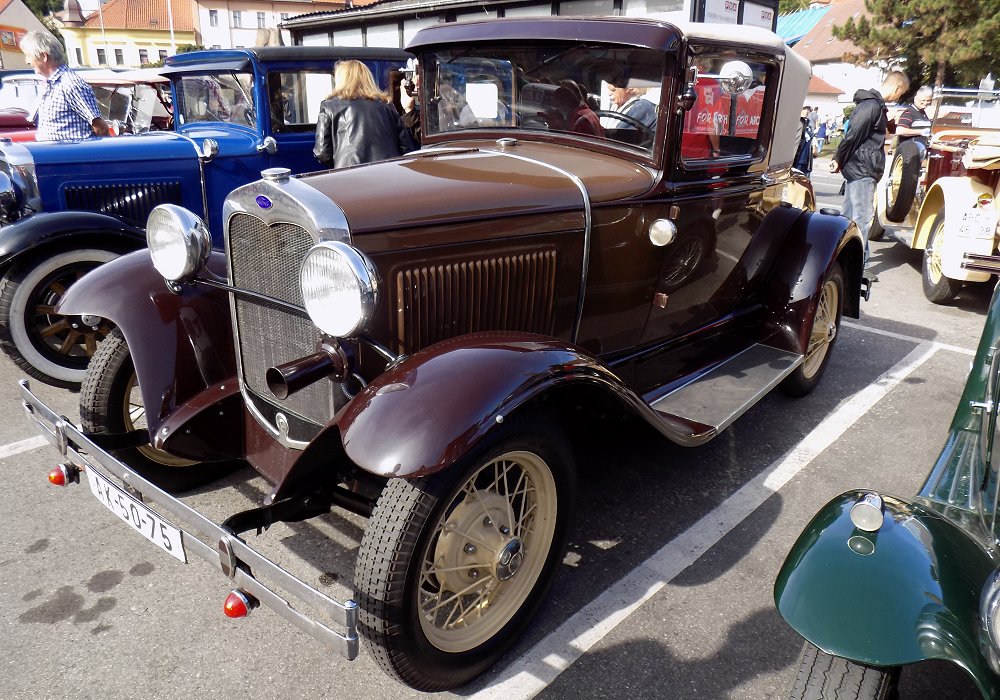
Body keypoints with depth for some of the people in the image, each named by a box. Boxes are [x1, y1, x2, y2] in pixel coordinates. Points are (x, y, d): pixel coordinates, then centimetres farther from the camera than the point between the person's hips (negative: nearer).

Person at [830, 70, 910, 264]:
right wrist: (839, 160, -11)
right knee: (863, 217, -9)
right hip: (862, 170, -10)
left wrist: (839, 159, 16)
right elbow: (853, 135, -20)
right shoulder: (873, 105, -16)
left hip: (858, 169, 10)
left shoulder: (873, 103, 17)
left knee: (848, 216, 14)